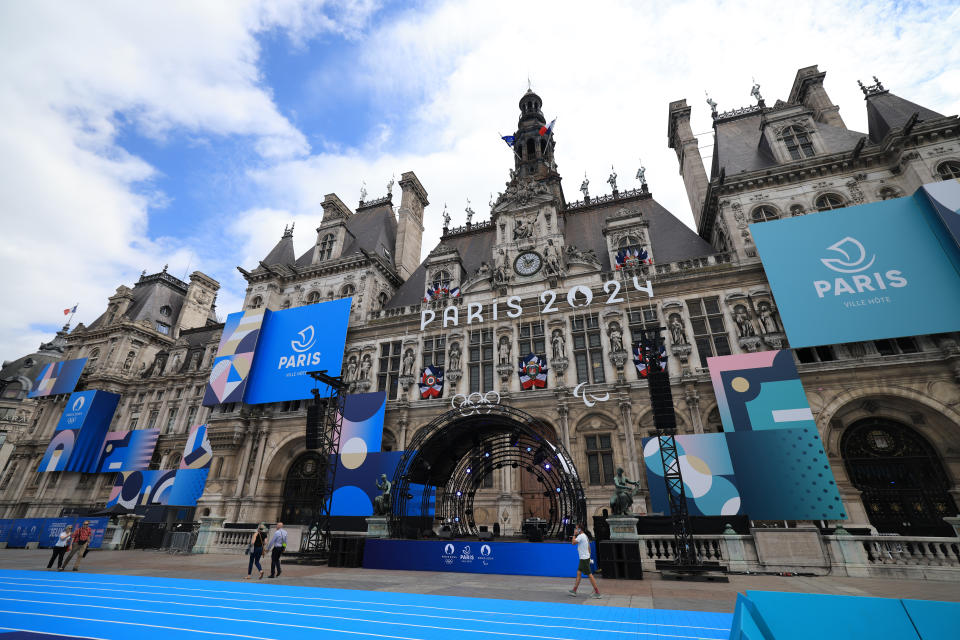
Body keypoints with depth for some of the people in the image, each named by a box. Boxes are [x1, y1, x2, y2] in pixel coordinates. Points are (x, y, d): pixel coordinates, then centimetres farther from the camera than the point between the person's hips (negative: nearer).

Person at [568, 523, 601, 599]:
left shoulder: (581, 536, -18)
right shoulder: (585, 536, 13)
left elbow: (573, 542, -23)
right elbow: (589, 547, 18)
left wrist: (574, 534, -13)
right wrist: (589, 556, 22)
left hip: (584, 558, -10)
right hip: (584, 558, 10)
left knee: (589, 574, -4)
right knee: (578, 573, 11)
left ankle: (597, 592, 1)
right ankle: (574, 591, 16)